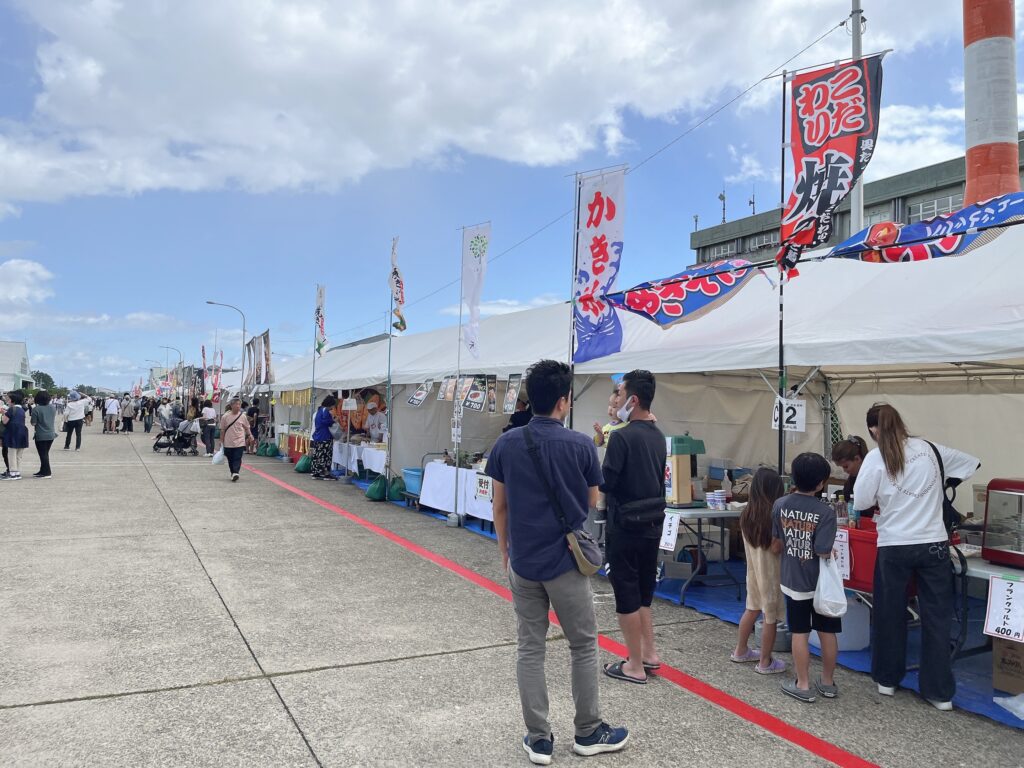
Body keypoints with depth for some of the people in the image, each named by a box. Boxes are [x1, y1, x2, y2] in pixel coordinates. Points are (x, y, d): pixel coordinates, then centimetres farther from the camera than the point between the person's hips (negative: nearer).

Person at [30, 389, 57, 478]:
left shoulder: (36, 409, -15)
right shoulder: (53, 407, 0)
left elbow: (33, 423, -12)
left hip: (41, 435, -5)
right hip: (51, 434, 5)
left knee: (43, 454, 3)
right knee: (45, 453, 17)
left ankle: (47, 472, 5)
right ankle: (43, 471, 24)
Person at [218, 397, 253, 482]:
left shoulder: (242, 416, 0)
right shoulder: (225, 417, -2)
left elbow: (247, 428, 12)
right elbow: (222, 430, 4)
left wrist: (249, 435, 1)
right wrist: (221, 442, 6)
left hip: (239, 442, -1)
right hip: (228, 443, 1)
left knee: (237, 459, -12)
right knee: (230, 460, 10)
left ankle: (235, 473, -18)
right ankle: (233, 474, 25)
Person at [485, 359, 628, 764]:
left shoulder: (506, 444, -3)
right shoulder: (580, 445, -11)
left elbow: (500, 507, 3)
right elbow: (593, 507, 0)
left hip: (523, 562, 3)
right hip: (566, 562, -3)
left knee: (530, 649, 11)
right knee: (583, 647, 13)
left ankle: (539, 739, 18)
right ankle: (589, 732, 26)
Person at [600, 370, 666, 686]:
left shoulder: (622, 437, -18)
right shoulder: (657, 436, 7)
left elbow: (605, 483, -19)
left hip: (626, 526, -8)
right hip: (653, 523, 8)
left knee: (626, 594, 4)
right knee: (643, 591, 20)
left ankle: (636, 666, 13)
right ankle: (649, 654, 27)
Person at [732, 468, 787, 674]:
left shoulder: (747, 514, -1)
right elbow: (776, 548, -21)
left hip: (753, 570, 7)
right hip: (771, 573, -7)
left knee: (752, 610, 21)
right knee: (770, 617, 5)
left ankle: (741, 651, 33)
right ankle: (765, 663, 14)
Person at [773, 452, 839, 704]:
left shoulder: (780, 505, -7)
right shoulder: (825, 512, -18)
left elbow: (776, 542, 0)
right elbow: (824, 551, -21)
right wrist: (834, 550, -1)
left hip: (793, 581, 2)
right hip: (821, 583, -2)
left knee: (800, 633, 9)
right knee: (827, 633, 14)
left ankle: (803, 685, 15)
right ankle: (828, 682, 27)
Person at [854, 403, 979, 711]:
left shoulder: (876, 458, -9)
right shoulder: (931, 449, 2)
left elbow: (861, 502, -9)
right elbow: (973, 464, 17)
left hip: (894, 547, -2)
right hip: (934, 545, 3)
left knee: (890, 614, 13)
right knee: (937, 617, 9)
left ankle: (887, 679, 27)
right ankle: (940, 692, 16)